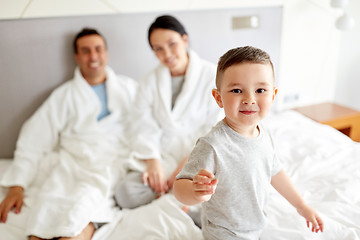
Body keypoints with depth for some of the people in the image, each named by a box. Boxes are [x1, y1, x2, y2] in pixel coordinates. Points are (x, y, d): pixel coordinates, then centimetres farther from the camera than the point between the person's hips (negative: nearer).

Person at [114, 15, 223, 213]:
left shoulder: (212, 75, -2)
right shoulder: (150, 82, 9)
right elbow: (144, 127, 0)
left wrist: (188, 162, -16)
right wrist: (153, 161, -17)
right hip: (162, 154, 2)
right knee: (127, 193, -22)